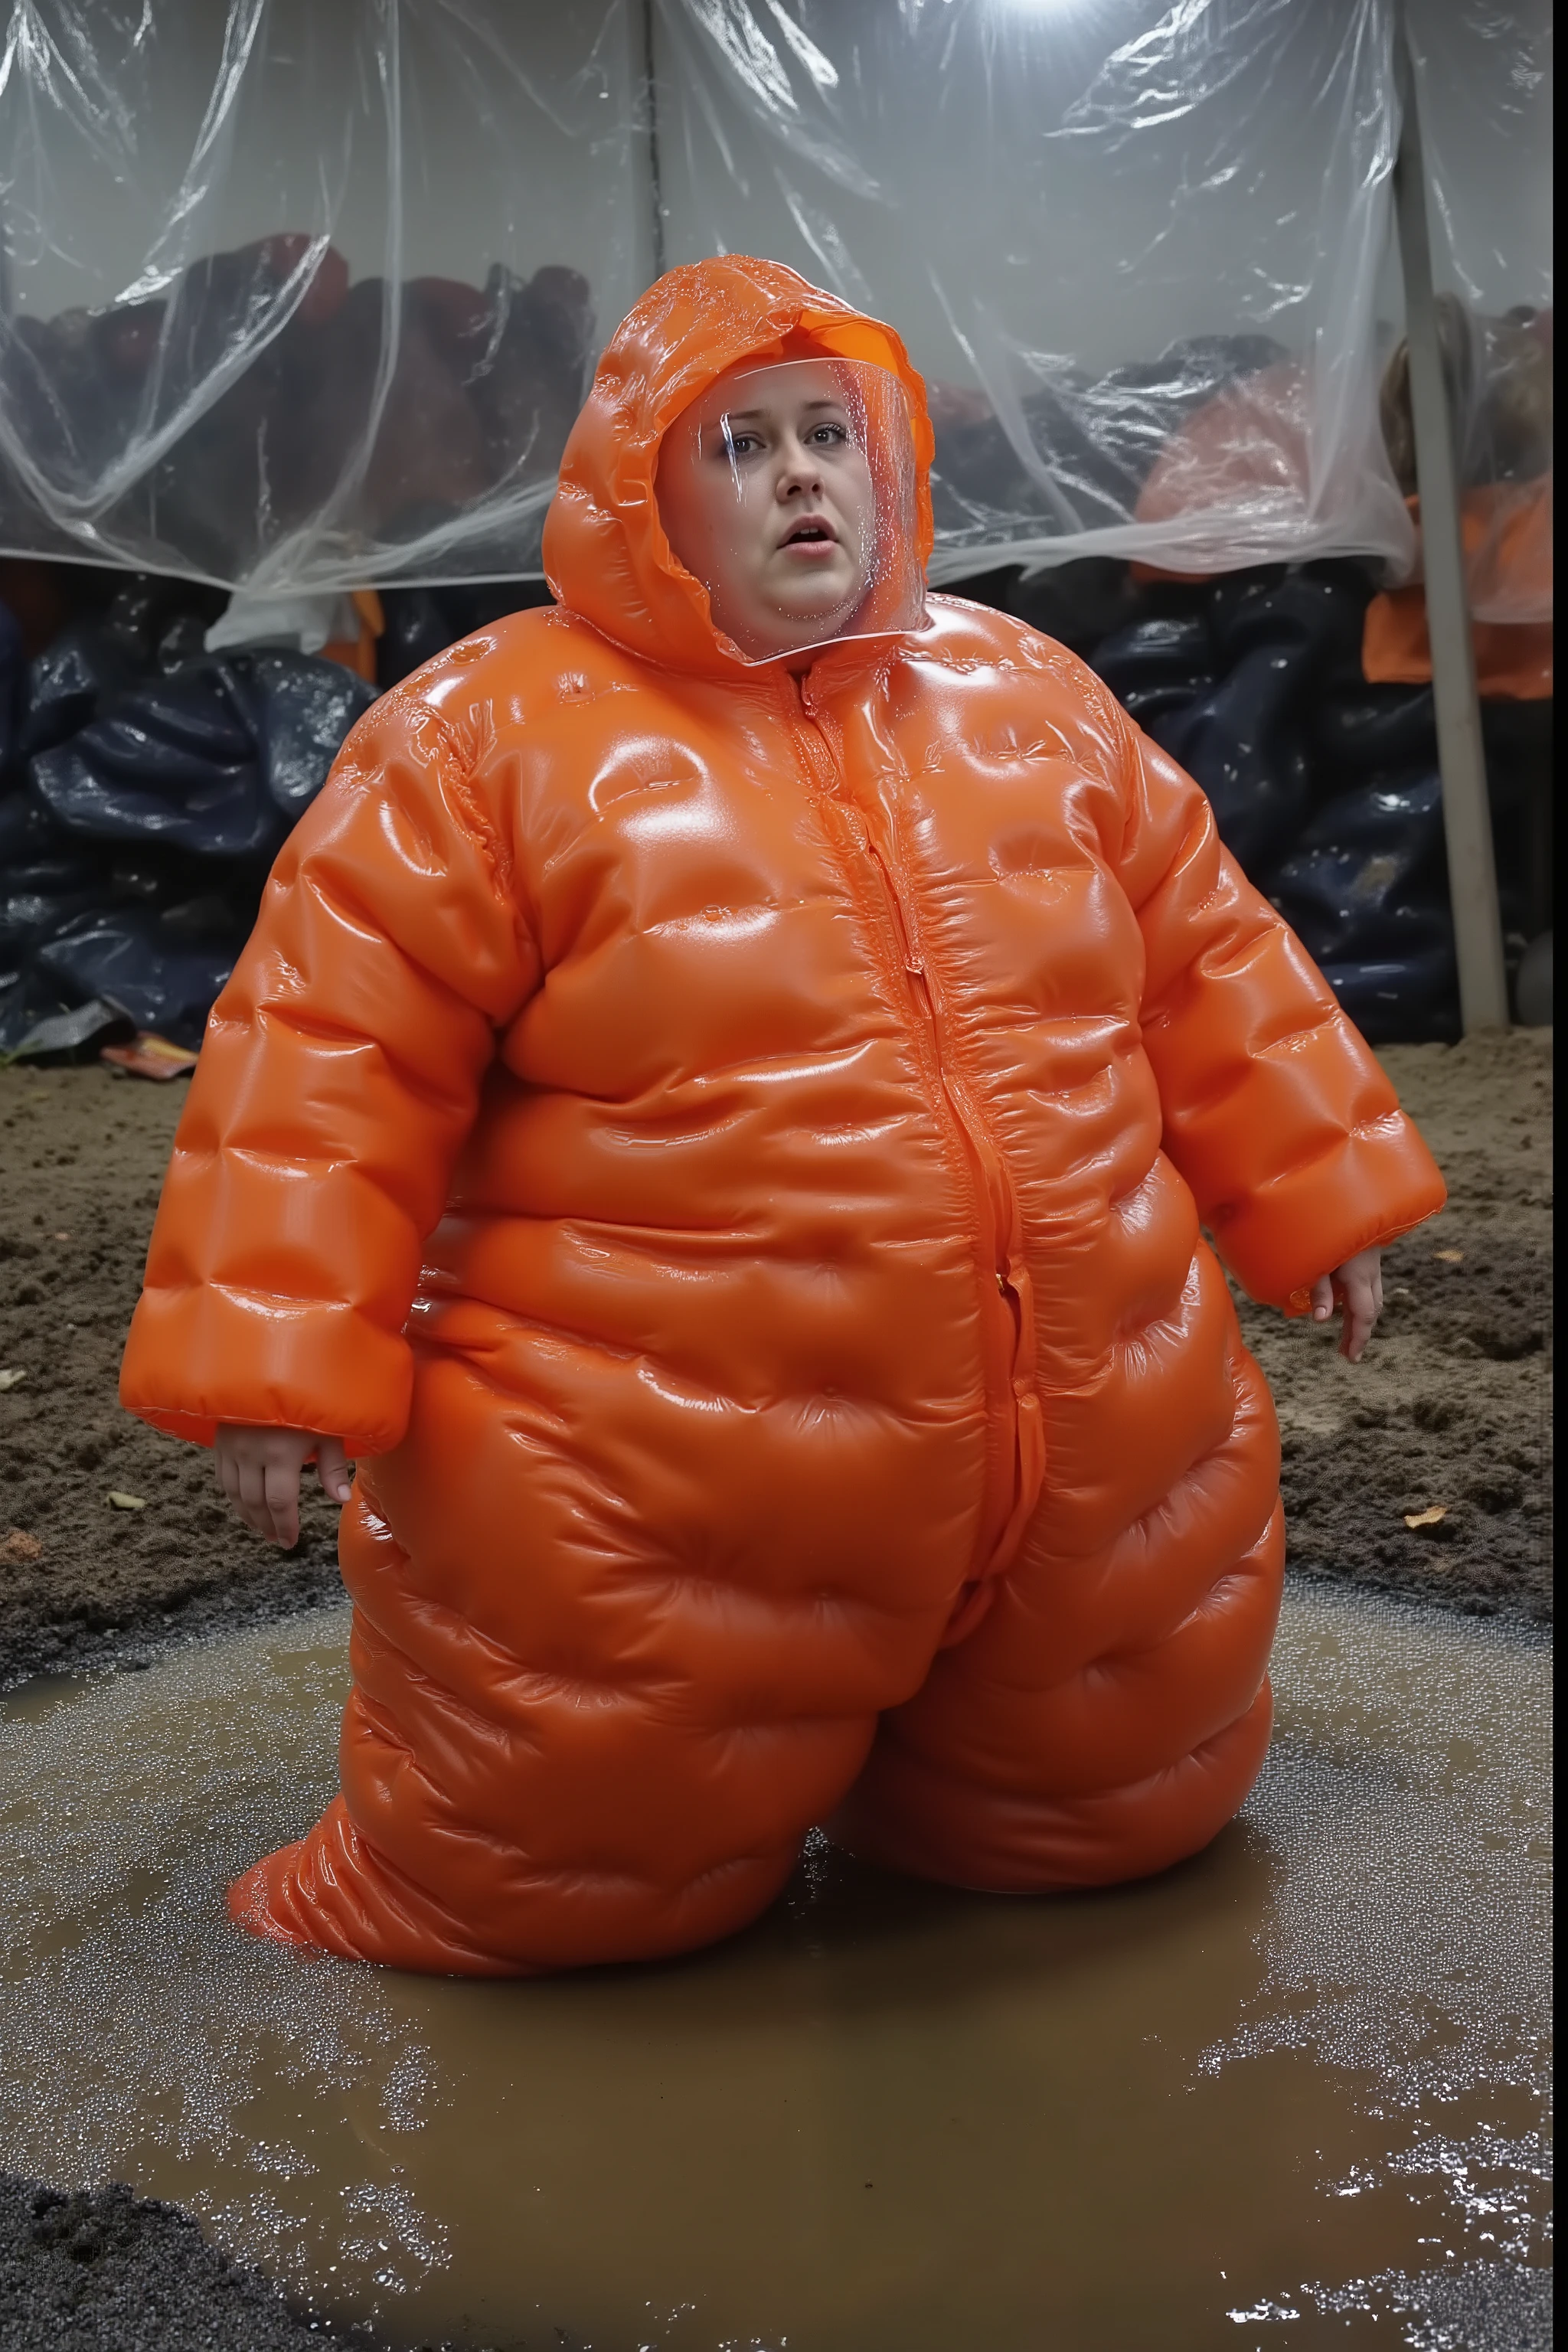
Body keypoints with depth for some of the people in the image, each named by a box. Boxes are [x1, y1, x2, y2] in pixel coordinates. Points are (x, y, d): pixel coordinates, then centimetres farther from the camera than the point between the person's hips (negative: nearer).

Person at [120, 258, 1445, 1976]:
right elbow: (336, 1050, -7)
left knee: (1111, 1812, 21)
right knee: (581, 1889, 8)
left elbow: (1208, 963, 16)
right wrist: (280, 1365, -12)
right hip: (659, 1506, -4)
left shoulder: (1029, 695, 10)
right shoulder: (490, 731, -4)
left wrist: (1317, 1189, 17)